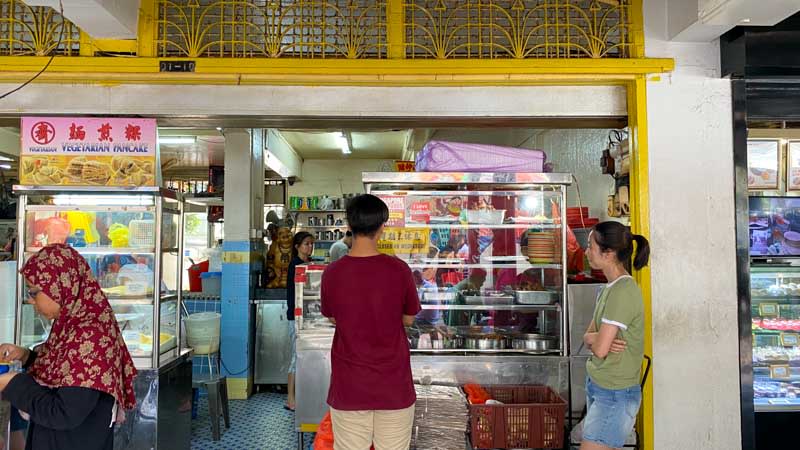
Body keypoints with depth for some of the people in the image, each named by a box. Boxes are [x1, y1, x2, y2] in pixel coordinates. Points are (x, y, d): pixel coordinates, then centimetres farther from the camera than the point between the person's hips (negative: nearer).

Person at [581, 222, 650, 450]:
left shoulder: (623, 290, -19)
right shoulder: (609, 288, 10)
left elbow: (600, 349, -21)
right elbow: (588, 338, 11)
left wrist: (594, 338, 0)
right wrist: (598, 338, -11)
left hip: (614, 394, -8)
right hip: (598, 386, 8)